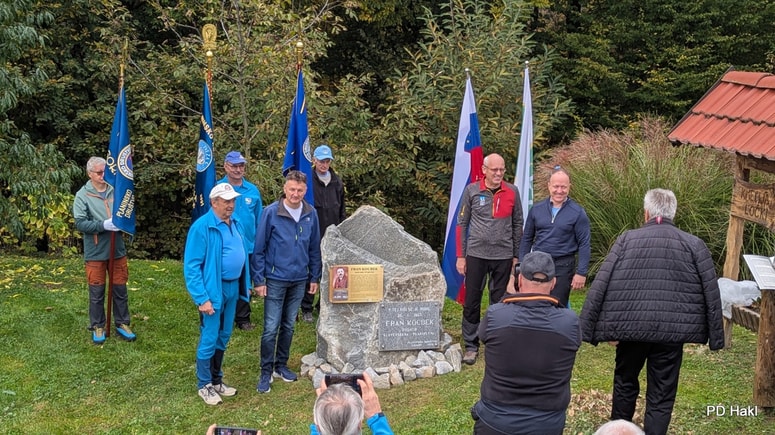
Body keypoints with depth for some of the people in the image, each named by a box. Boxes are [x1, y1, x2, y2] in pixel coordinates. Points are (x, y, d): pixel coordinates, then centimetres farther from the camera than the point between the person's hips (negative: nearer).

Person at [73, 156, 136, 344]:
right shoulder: (83, 195, -7)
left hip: (117, 249, 3)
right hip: (95, 252, -2)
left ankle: (122, 323, 25)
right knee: (97, 292, 8)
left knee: (120, 289, 11)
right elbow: (80, 223, -13)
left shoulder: (115, 191, 1)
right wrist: (104, 225, -24)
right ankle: (97, 326, 22)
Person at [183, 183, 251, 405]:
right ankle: (204, 385, 18)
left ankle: (217, 380, 32)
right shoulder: (202, 227, -17)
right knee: (209, 340, 2)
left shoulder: (236, 223, 6)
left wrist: (246, 284, 14)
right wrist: (202, 298, -21)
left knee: (223, 338, 17)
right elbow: (191, 266, -17)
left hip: (232, 288, 7)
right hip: (213, 290, -7)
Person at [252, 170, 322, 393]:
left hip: (299, 280, 4)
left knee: (288, 326, 15)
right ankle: (266, 373, 11)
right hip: (275, 280, -4)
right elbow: (259, 248, -9)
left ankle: (281, 365, 30)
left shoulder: (311, 214, -1)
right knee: (271, 329, -1)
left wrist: (314, 277, 9)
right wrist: (258, 280, -10)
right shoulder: (271, 212, -13)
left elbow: (314, 248, 9)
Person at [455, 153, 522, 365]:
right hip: (476, 255, -1)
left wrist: (516, 256, 8)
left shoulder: (512, 192, 3)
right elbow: (462, 224, 3)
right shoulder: (472, 191, -1)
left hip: (503, 256, 1)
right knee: (471, 302, 4)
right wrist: (461, 256, 1)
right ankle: (471, 346, 16)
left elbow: (517, 225, 10)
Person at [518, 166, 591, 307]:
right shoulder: (536, 209, 5)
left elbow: (584, 245, -5)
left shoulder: (577, 212, -4)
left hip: (563, 267, -3)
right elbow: (526, 239, 11)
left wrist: (581, 273, -9)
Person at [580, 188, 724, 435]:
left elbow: (600, 287, -4)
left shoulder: (627, 240, -1)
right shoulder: (694, 245, 1)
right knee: (661, 396, 9)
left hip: (631, 327, 1)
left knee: (625, 381, 23)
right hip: (671, 332, -1)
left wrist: (595, 328, 0)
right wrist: (714, 336, 9)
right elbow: (711, 294, 2)